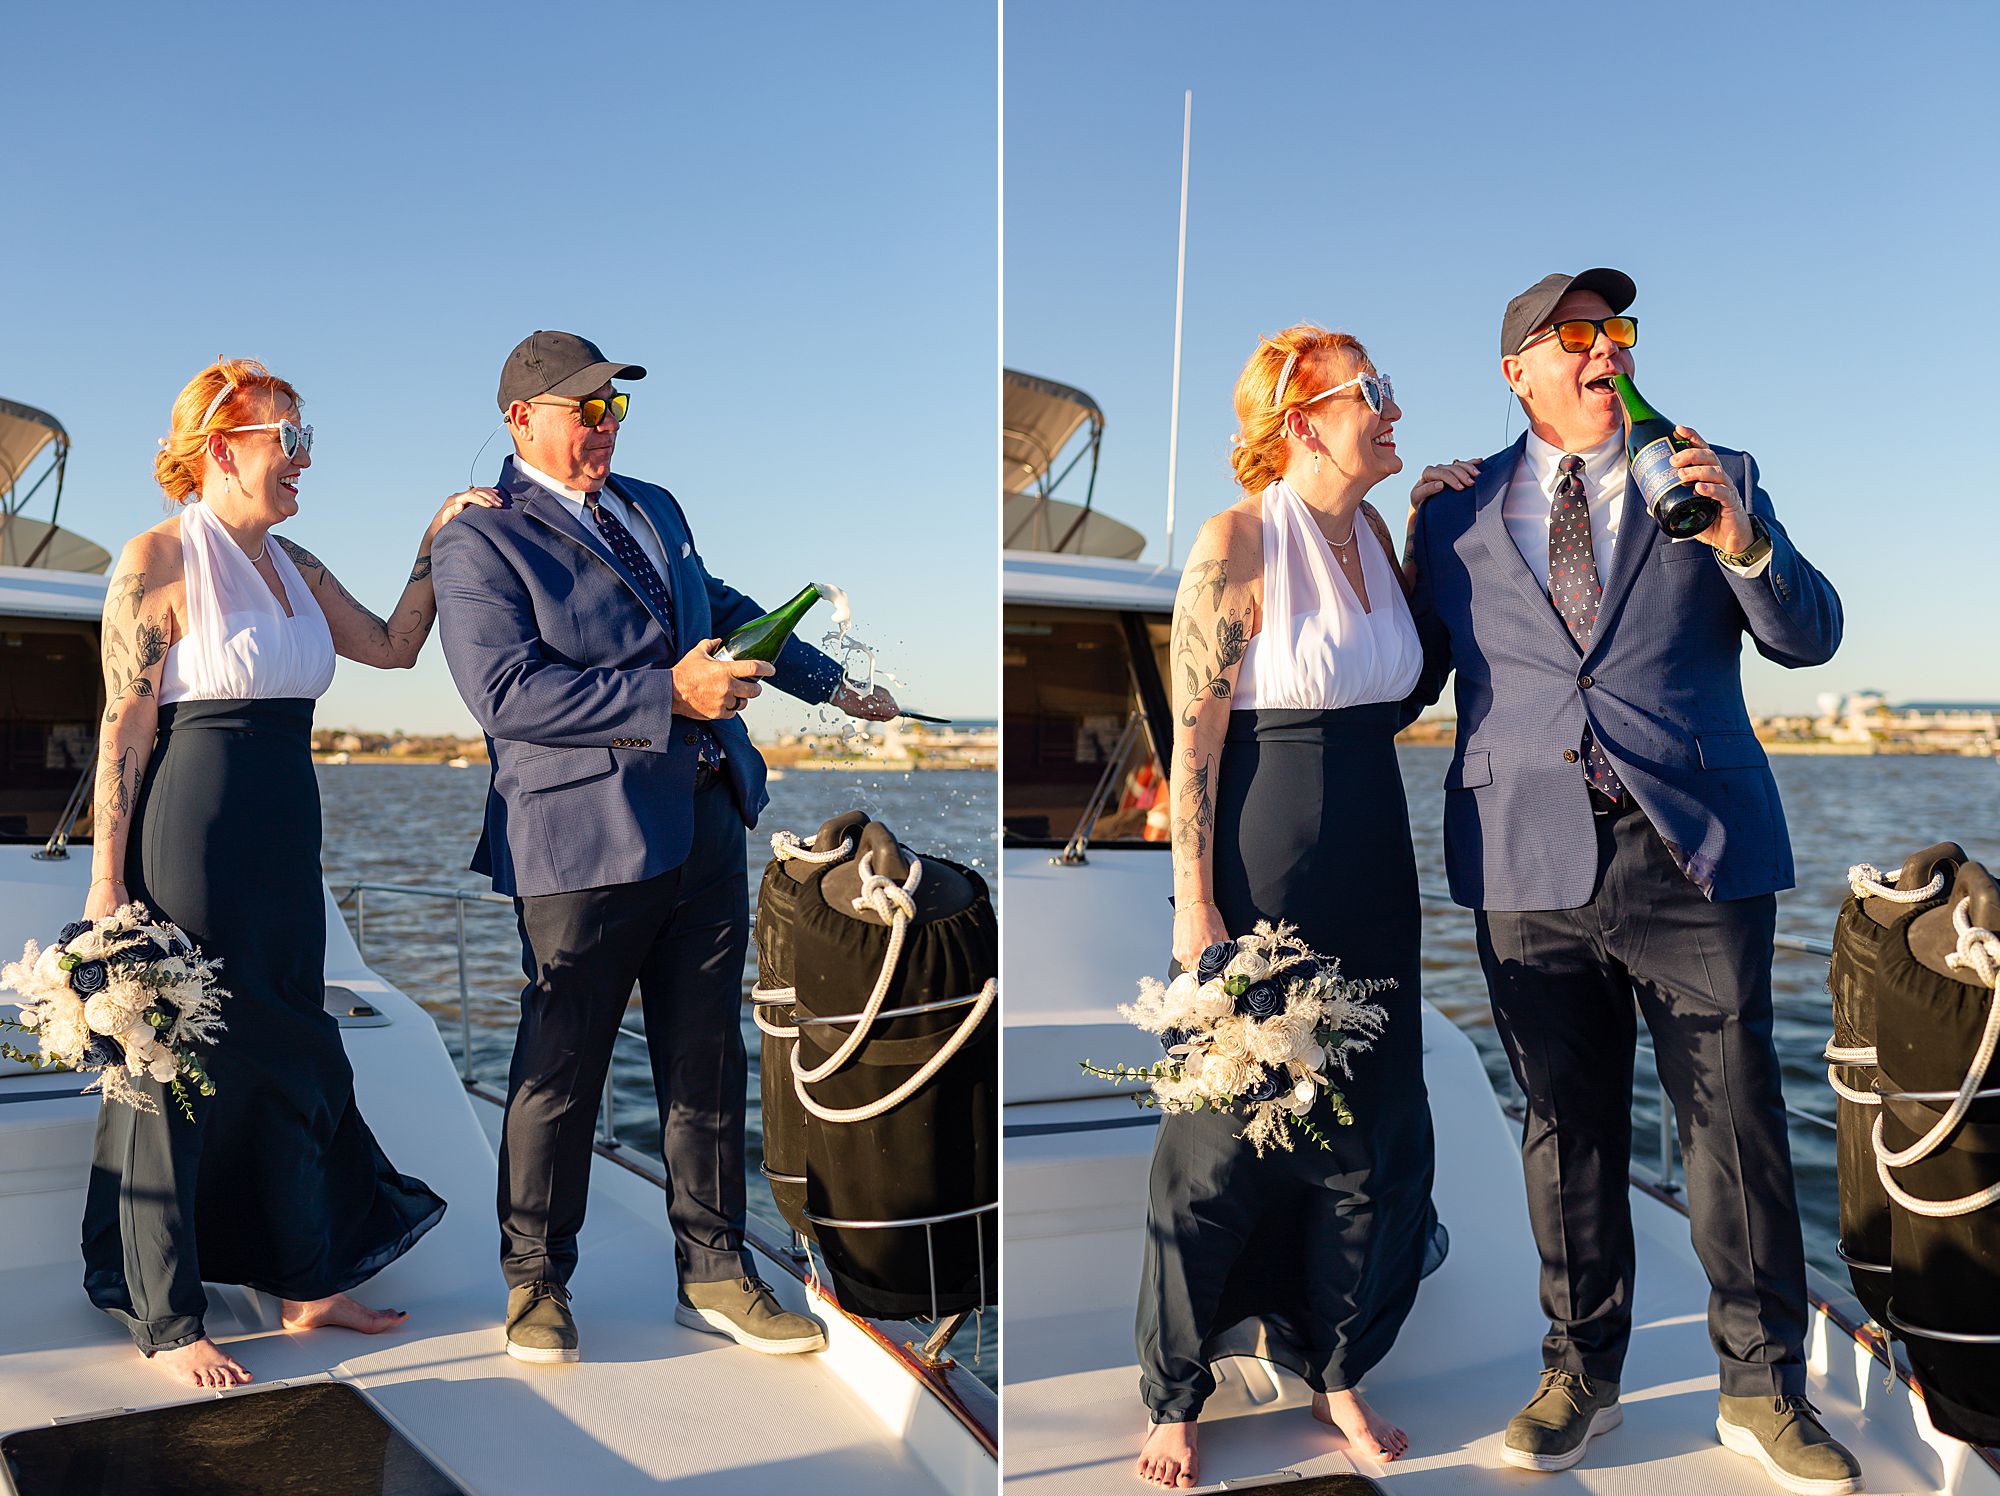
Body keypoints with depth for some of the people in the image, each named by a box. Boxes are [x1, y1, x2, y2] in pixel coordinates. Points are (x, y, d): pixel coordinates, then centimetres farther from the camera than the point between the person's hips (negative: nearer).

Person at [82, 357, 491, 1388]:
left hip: (287, 835, 8)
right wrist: (107, 883, -14)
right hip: (191, 834, -8)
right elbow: (124, 727, -12)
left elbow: (392, 645, 17)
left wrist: (436, 546, 7)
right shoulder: (158, 558, -9)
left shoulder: (292, 564, 12)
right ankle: (166, 1319, 16)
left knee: (289, 1051, 14)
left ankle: (306, 1280, 28)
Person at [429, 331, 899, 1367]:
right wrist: (669, 695, -20)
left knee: (707, 1060, 13)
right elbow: (506, 692, -18)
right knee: (558, 1074, 6)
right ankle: (536, 1281, 27)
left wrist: (833, 685, 32)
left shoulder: (652, 505, 18)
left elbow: (725, 609, 32)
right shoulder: (479, 545, -6)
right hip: (584, 844, -7)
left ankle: (711, 1274, 27)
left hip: (706, 825, 7)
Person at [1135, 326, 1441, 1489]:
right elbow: (1195, 737, -15)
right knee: (1225, 1138, 4)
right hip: (1262, 869, -7)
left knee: (1375, 1129, 13)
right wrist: (1197, 905, -17)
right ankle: (1175, 1396, 23)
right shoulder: (1239, 539, -13)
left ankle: (1339, 1371, 33)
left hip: (1374, 864, 7)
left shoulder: (1376, 533, 9)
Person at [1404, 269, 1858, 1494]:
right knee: (1567, 1130, 11)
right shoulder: (1456, 507, 9)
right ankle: (1582, 1377, 28)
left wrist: (1743, 544, -14)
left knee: (1738, 1128, 5)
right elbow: (1416, 667, 14)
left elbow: (1811, 637, 2)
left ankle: (1765, 1392, 24)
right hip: (1534, 863, 1)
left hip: (1696, 851, 0)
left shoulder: (1716, 479, 9)